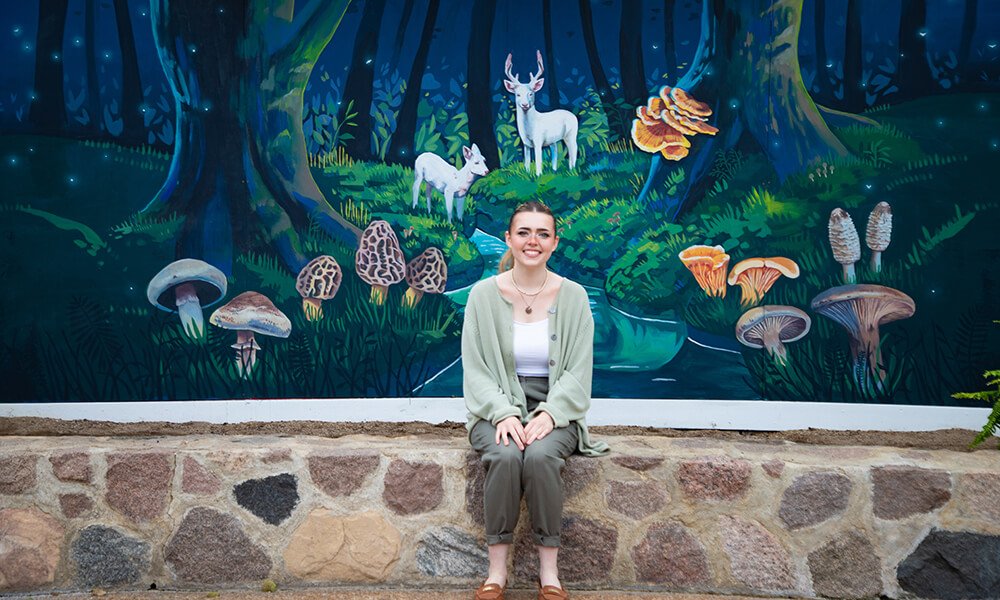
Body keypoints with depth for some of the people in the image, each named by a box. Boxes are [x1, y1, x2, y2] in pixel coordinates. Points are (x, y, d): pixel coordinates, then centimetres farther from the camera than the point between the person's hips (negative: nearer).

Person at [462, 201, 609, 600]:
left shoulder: (573, 296, 1)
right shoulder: (484, 294, 0)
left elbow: (578, 371, -1)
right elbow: (475, 368, -2)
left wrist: (550, 414, -18)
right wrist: (503, 413, -19)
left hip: (556, 408, 0)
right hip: (497, 407, 0)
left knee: (541, 456, -32)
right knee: (505, 455, -32)